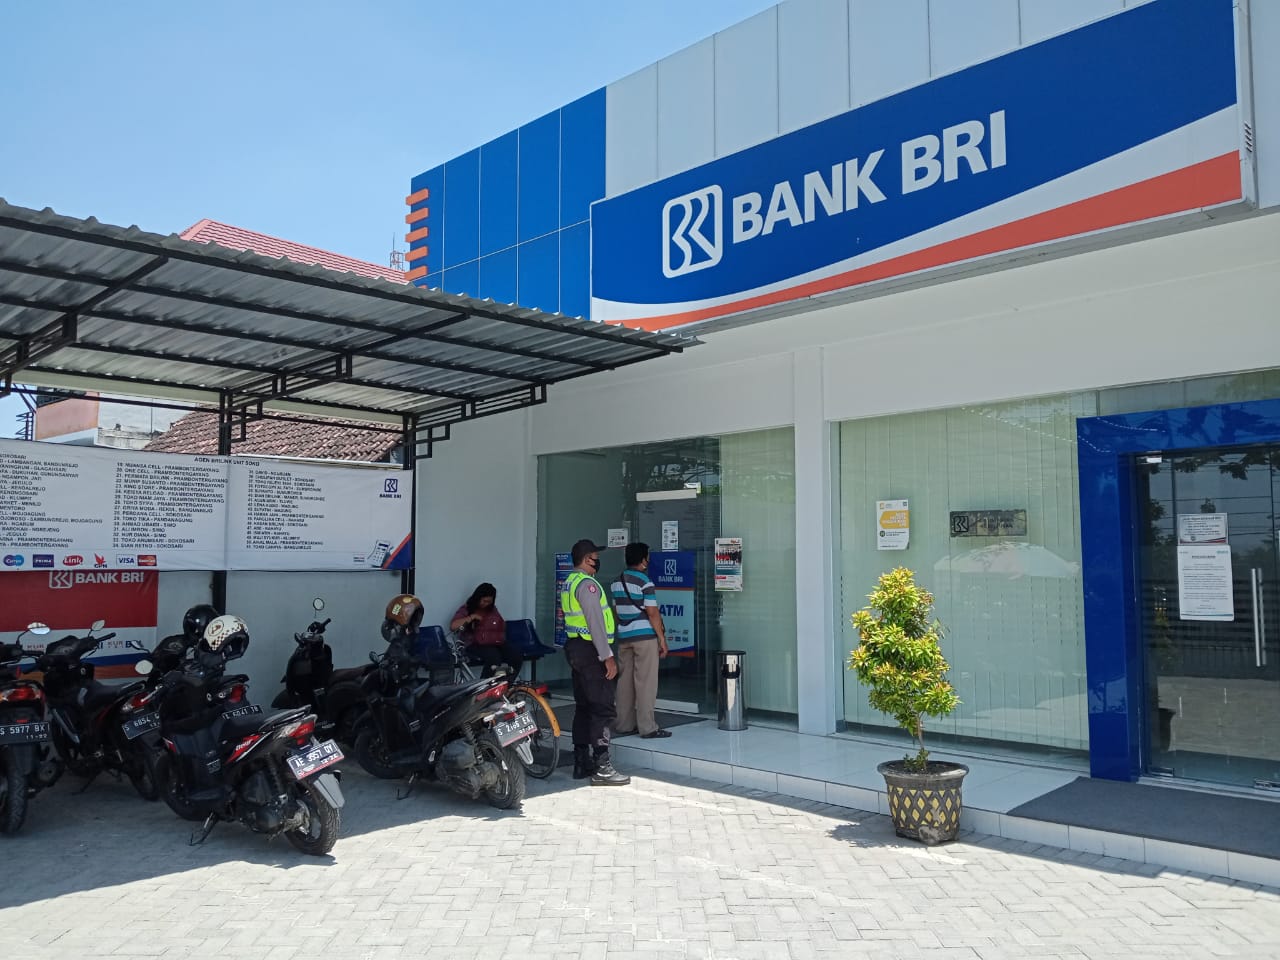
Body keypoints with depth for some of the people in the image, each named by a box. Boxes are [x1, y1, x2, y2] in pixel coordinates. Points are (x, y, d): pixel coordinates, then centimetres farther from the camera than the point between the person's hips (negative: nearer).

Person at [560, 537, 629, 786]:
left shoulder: (569, 583, 15)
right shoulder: (587, 584, -16)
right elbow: (595, 623, -21)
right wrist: (607, 657, -21)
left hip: (575, 647, 10)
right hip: (591, 650, -10)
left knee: (583, 707, 13)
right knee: (603, 709, -8)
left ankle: (581, 764, 18)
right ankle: (601, 768, -9)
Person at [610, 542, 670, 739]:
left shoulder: (616, 582, 10)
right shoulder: (645, 582, -12)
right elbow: (652, 613, -14)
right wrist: (662, 639, -8)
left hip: (624, 637, 7)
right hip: (645, 636, -7)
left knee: (625, 681, 10)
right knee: (645, 682, -4)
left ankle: (624, 725, 15)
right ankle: (647, 727, -2)